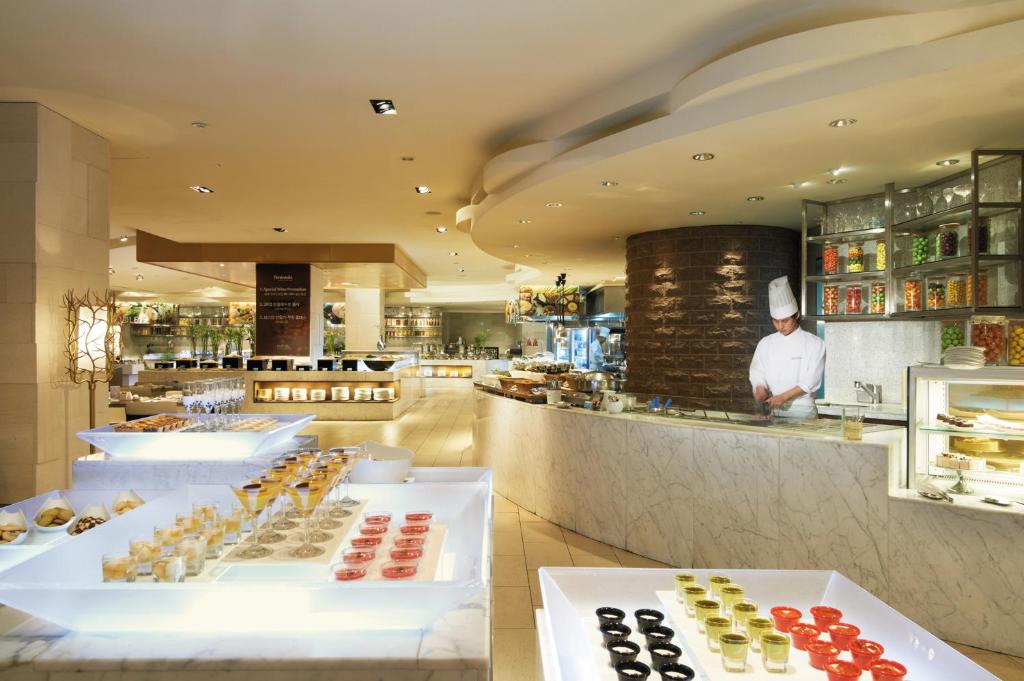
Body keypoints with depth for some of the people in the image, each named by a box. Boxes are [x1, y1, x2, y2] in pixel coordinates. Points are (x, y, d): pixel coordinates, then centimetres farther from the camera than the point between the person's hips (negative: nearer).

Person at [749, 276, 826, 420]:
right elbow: (757, 374, 8)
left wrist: (783, 397, -17)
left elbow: (810, 381, -6)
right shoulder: (765, 343, 10)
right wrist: (760, 390, -14)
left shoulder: (815, 344, 1)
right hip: (772, 411, 2)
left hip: (802, 411, -2)